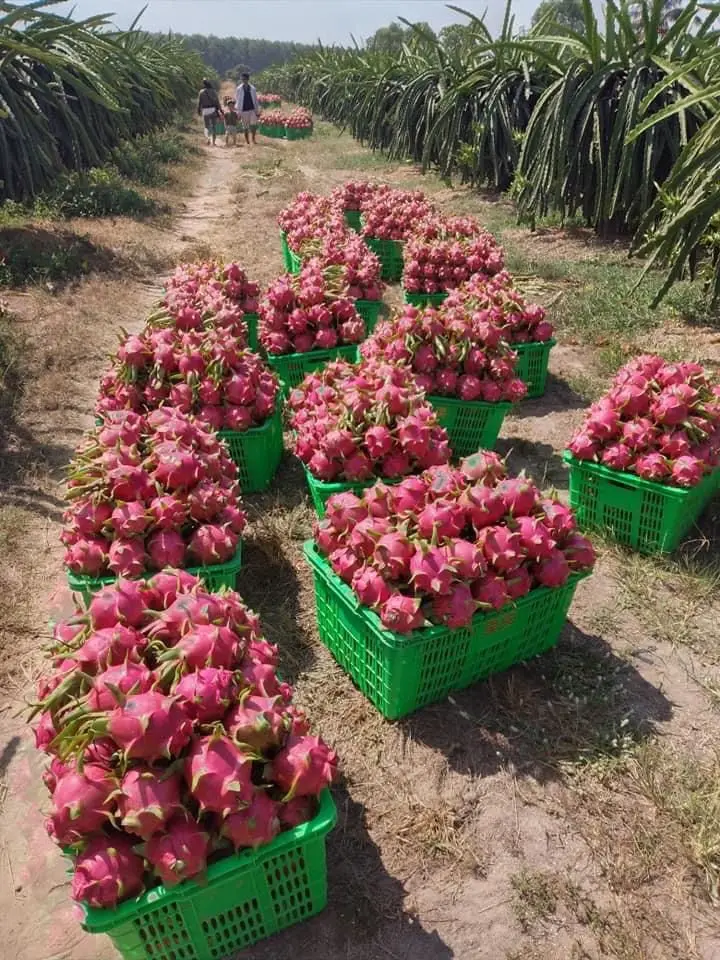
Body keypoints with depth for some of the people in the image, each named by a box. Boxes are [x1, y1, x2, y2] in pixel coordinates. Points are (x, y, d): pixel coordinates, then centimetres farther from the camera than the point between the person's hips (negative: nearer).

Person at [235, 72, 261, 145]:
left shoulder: (252, 89, 5)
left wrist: (257, 111, 7)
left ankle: (254, 139, 3)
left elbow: (256, 100, 10)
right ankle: (247, 141, 13)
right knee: (245, 127, 3)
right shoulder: (239, 89, 1)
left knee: (253, 125, -11)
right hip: (243, 110, -1)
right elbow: (237, 101, 3)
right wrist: (238, 112, -2)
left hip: (252, 110, 1)